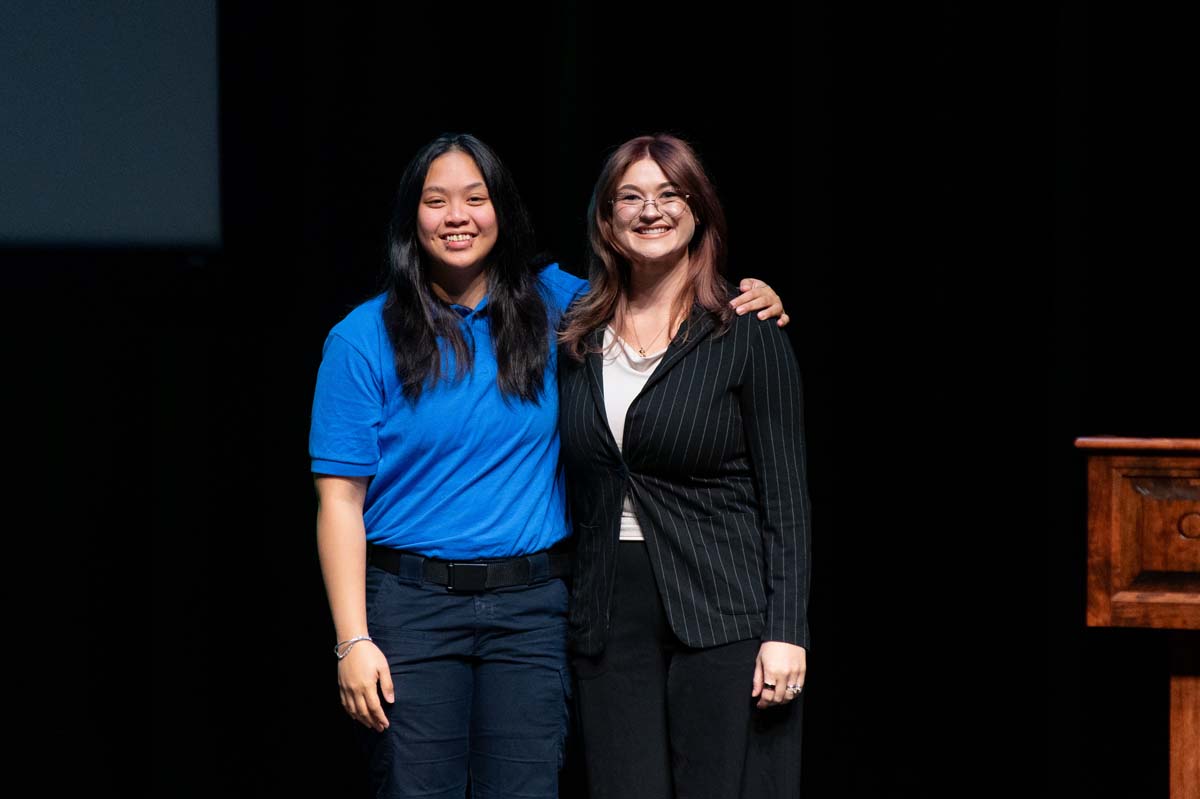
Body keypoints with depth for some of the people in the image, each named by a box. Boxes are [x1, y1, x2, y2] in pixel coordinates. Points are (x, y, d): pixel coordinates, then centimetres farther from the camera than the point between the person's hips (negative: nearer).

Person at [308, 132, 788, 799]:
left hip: (531, 610, 2)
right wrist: (352, 642, -11)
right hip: (412, 608, -2)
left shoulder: (553, 303, 7)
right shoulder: (364, 338, -1)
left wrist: (749, 301, 3)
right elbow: (340, 501, -3)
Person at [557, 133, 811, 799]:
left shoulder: (748, 337, -1)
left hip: (725, 616, -4)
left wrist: (786, 631, -11)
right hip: (611, 619, 4)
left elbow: (785, 497, -4)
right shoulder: (577, 342, 11)